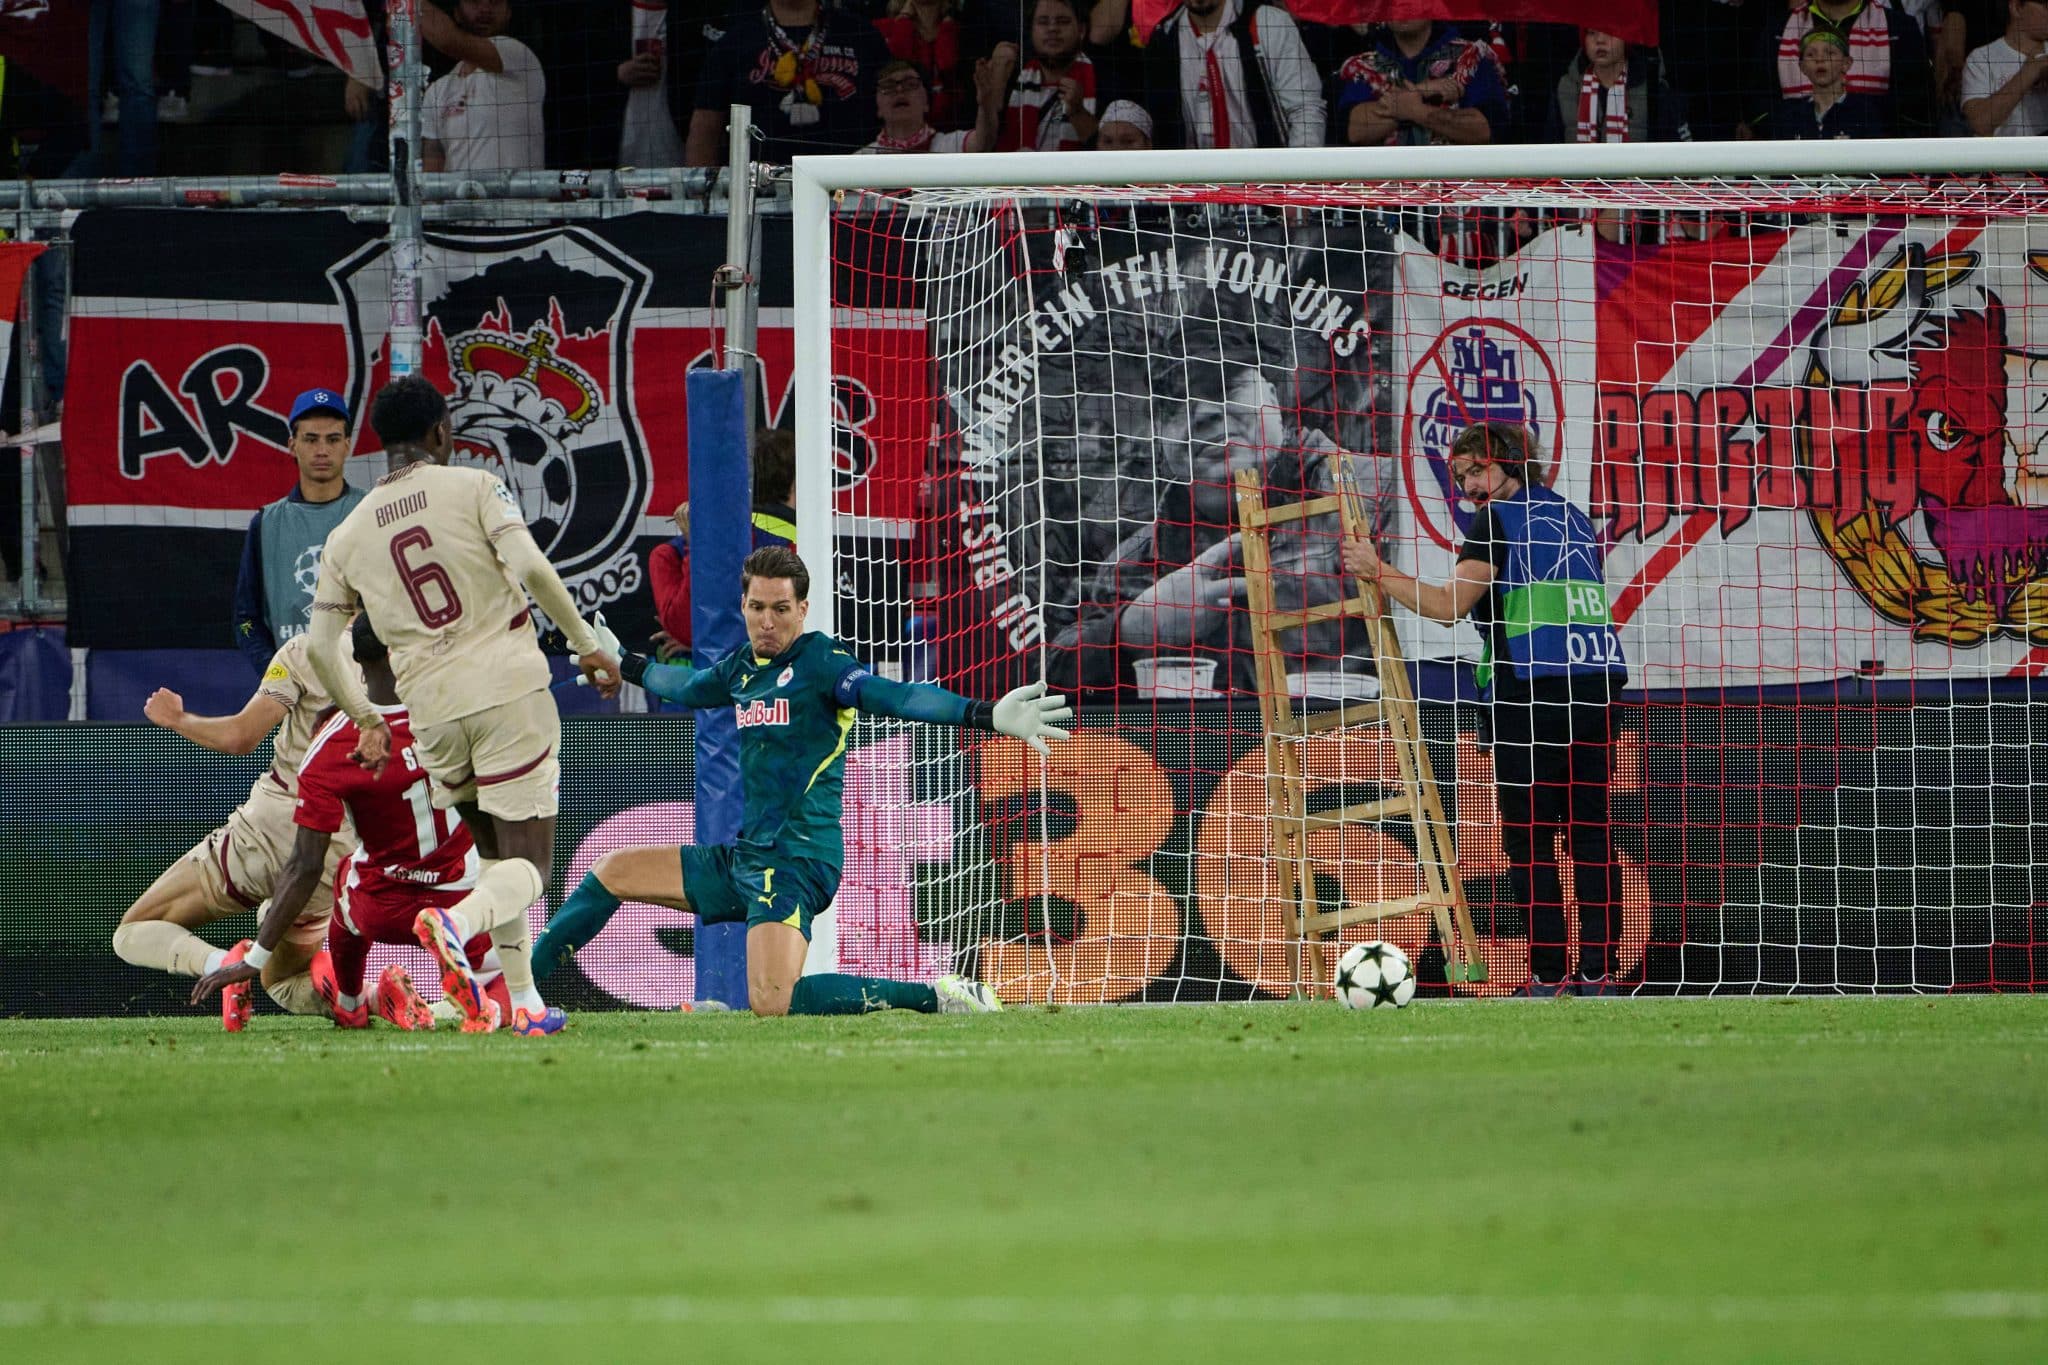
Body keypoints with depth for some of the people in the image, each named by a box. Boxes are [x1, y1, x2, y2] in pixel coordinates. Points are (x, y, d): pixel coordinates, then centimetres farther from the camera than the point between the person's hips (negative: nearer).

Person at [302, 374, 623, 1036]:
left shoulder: (349, 534, 11)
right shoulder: (474, 487, -1)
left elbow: (321, 646, 11)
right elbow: (529, 567, -15)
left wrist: (367, 721, 23)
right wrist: (588, 645, -6)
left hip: (433, 712, 4)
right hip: (510, 690, -4)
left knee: (497, 851, 21)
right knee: (527, 865, -3)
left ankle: (522, 1000, 13)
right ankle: (457, 924, -33)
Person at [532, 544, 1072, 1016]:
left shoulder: (819, 661, -12)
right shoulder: (741, 667, 12)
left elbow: (895, 697, -26)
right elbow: (685, 686, 36)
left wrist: (988, 715, -42)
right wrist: (622, 663, 53)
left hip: (796, 859, -9)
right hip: (747, 858, 9)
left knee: (773, 1002, -27)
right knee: (613, 872, 17)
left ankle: (937, 997, -19)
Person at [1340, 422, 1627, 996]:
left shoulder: (1498, 520, -2)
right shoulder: (1575, 519, 19)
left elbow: (1449, 606, -8)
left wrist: (1378, 572, -1)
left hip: (1530, 689, -7)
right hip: (1596, 681, 7)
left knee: (1528, 835, -3)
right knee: (1589, 831, 6)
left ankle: (1548, 975, -9)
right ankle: (1599, 970, 1)